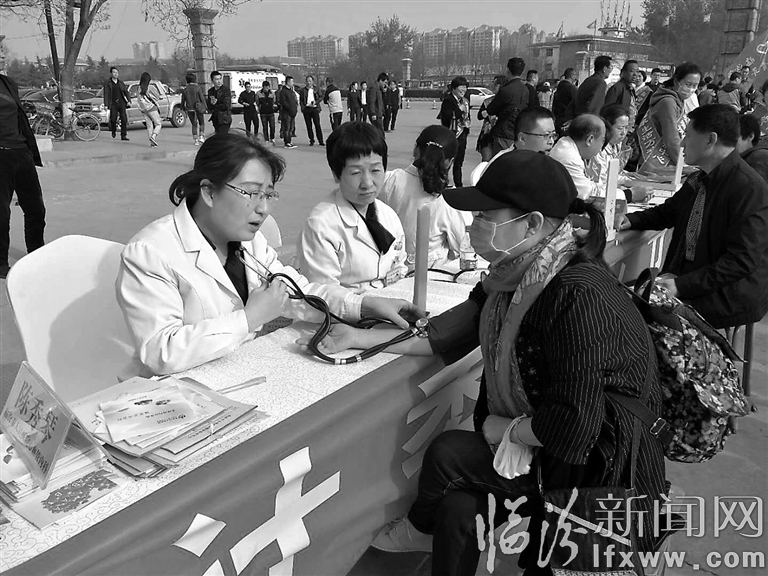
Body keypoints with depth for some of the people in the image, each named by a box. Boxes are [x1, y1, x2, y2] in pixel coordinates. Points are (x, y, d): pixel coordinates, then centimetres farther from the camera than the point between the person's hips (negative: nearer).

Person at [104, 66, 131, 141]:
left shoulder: (121, 82, 14)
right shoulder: (107, 83, 3)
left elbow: (126, 92, 13)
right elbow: (106, 94, -3)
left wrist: (129, 101, -3)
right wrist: (106, 105, -13)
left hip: (121, 103, 2)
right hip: (113, 104, -2)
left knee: (124, 119, -8)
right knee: (113, 119, -3)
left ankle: (123, 135, -4)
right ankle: (113, 132, 25)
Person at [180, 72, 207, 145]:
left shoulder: (185, 89, 1)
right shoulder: (197, 88, -9)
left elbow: (183, 100, 5)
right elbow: (202, 98, -7)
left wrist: (183, 108, 19)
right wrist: (205, 107, 4)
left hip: (189, 109, 3)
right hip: (198, 108, -3)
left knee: (194, 124, 11)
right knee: (202, 123, 13)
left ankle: (196, 140, 7)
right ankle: (201, 136, -2)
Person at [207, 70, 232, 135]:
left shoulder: (226, 90, -8)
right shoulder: (210, 91, 10)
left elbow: (226, 106, -15)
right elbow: (209, 107, 7)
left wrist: (214, 106, -5)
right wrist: (211, 103, -15)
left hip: (224, 120, -6)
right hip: (215, 119, 7)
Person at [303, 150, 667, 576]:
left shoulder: (578, 297, -31)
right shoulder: (514, 276, -4)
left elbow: (571, 428, -31)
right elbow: (446, 334, 1)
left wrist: (504, 429, -14)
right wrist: (361, 338, -4)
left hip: (599, 476, -6)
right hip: (540, 447, 7)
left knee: (448, 453, -10)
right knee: (458, 506, -11)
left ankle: (420, 529, 22)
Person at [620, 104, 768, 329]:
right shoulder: (698, 180, 8)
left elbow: (742, 260, -22)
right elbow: (668, 212, 24)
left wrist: (682, 285, -25)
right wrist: (631, 220, 4)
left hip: (729, 294, -8)